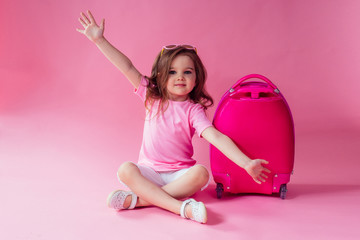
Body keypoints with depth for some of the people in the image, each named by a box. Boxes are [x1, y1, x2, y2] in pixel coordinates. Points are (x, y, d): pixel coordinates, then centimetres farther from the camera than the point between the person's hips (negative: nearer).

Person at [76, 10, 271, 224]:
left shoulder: (193, 110, -6)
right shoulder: (152, 96, 2)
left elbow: (217, 137, -18)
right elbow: (128, 68, -4)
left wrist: (246, 163, -30)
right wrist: (99, 40, -9)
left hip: (180, 174, -1)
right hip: (150, 171, 2)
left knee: (201, 173, -31)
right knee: (126, 170, -28)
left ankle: (138, 199, -30)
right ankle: (182, 207, -38)